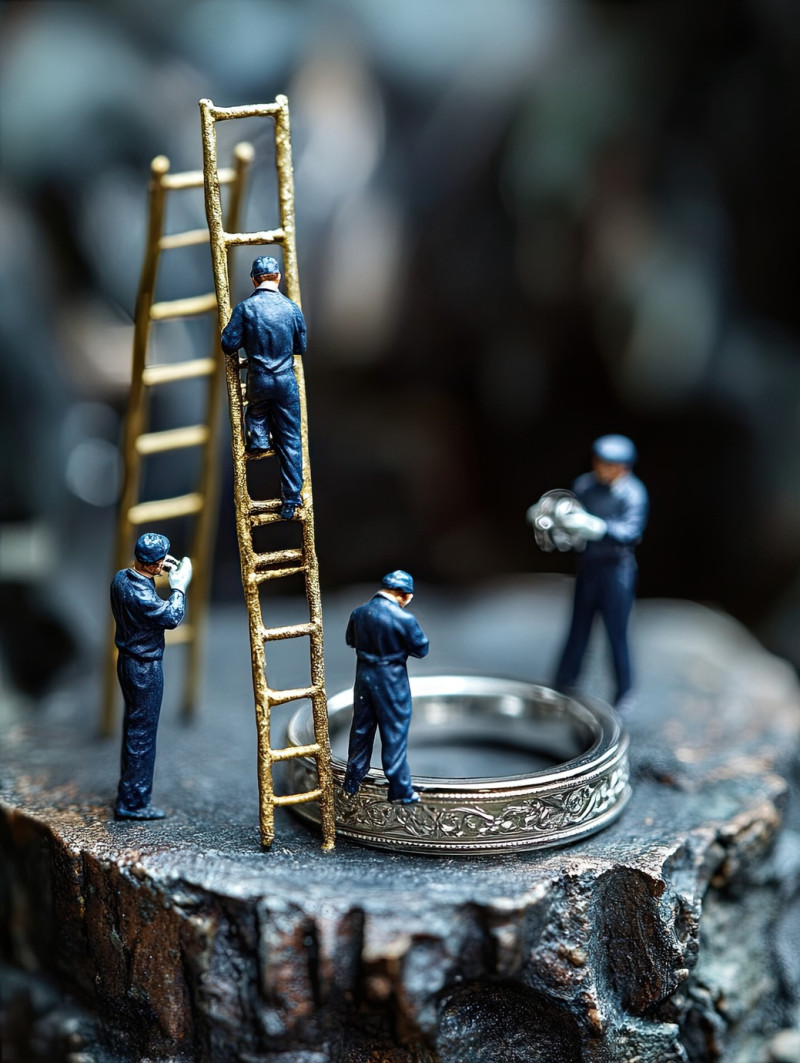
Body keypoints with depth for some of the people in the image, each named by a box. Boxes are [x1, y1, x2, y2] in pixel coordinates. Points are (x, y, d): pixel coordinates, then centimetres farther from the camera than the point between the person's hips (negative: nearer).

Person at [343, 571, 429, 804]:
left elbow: (351, 640, 14)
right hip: (391, 681, -5)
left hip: (364, 677, 5)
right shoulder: (404, 619, -21)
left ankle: (352, 782, 29)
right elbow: (421, 649, -10)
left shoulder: (359, 613, -3)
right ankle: (400, 790, 12)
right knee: (394, 735, 5)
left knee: (361, 730, 18)